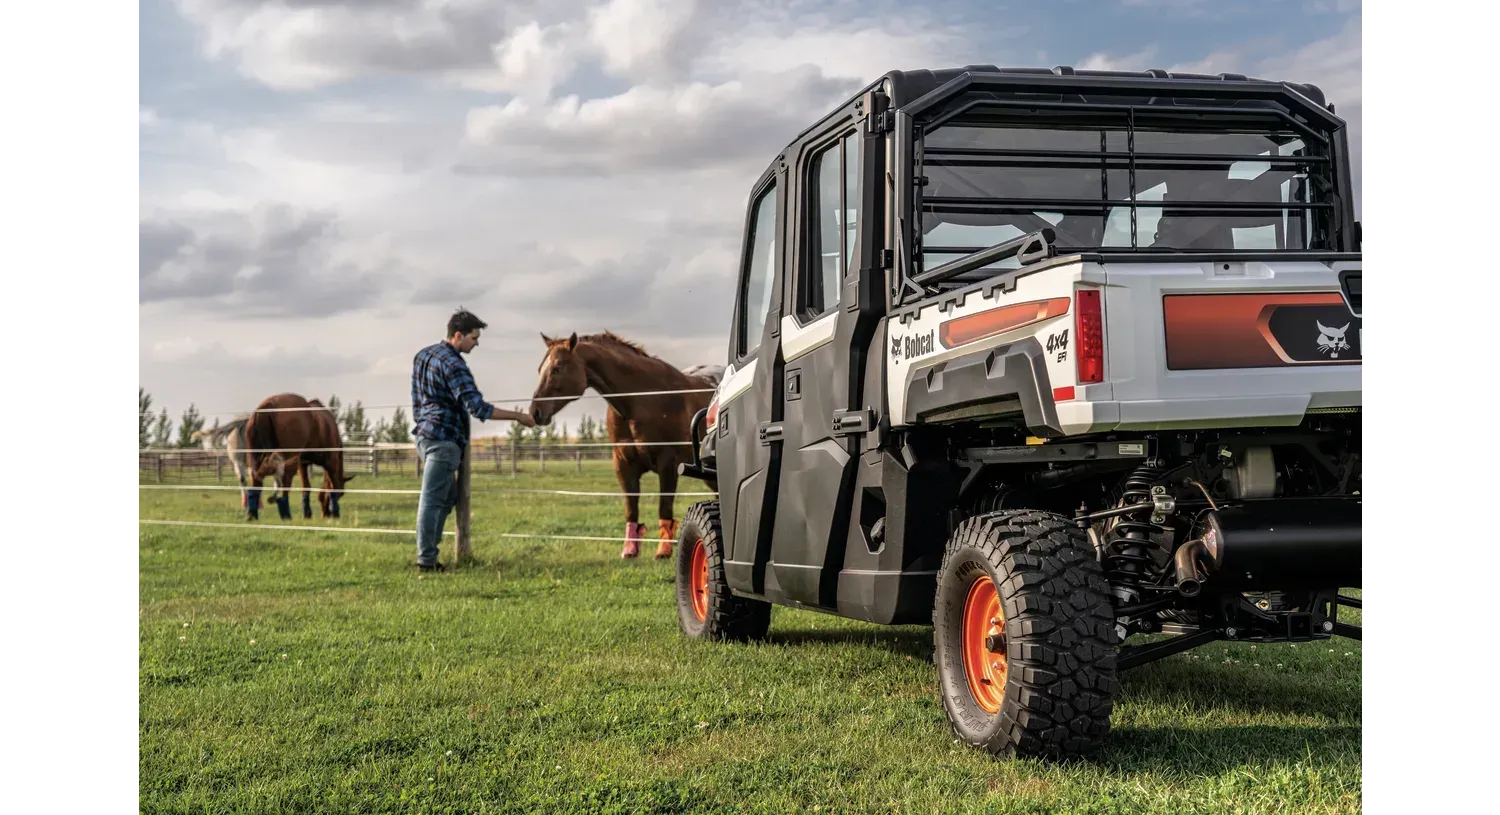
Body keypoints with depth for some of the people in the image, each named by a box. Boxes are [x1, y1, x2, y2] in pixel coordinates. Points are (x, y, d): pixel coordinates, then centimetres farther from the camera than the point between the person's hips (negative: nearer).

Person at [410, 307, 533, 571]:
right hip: (443, 439, -10)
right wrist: (518, 417, -18)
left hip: (424, 434, 10)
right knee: (432, 500, -7)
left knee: (448, 496, 18)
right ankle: (426, 559, -4)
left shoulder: (422, 355, 12)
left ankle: (428, 549, 18)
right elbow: (477, 407, -23)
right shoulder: (453, 364, -17)